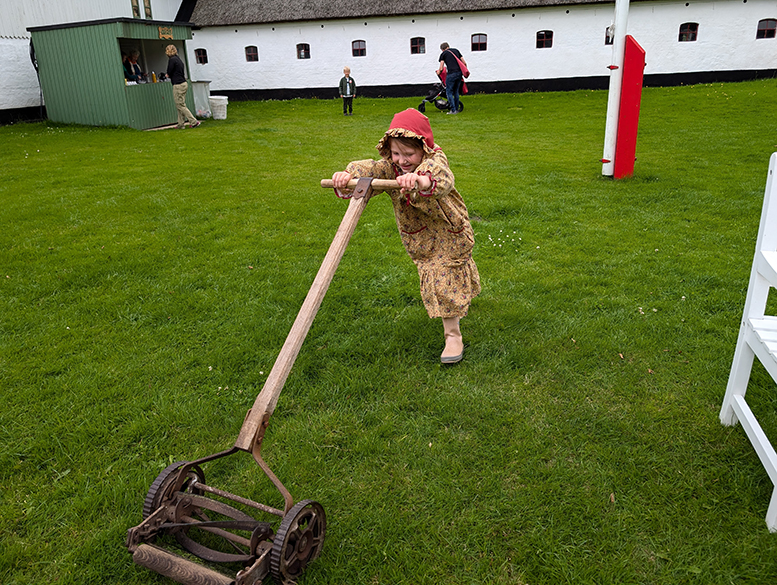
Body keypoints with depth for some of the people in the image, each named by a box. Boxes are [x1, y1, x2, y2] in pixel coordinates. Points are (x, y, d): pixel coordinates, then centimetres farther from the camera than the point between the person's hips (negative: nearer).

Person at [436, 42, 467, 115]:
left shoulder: (443, 54, 6)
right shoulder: (456, 50, 20)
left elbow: (441, 68, 1)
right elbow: (464, 63, 17)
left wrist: (438, 72, 22)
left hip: (451, 73, -6)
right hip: (459, 73, 6)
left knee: (449, 92, 2)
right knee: (456, 92, 16)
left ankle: (453, 110, -3)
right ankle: (457, 109, 19)